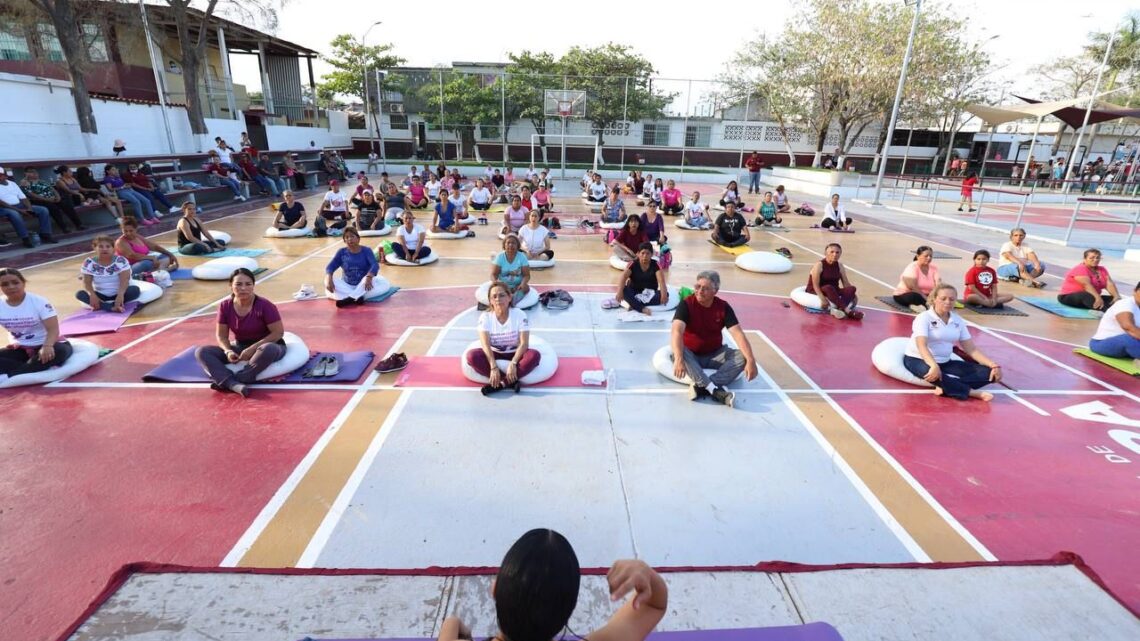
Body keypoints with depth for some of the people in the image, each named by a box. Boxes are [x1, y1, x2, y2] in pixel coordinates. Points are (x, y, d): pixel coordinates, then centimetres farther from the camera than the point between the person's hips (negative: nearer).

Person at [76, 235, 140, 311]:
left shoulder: (121, 261, -10)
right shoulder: (89, 263, -3)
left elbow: (124, 280, -20)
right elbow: (87, 282, -9)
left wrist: (120, 294, -39)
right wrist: (92, 295, -29)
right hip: (101, 295, 2)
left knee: (135, 290, -30)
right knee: (80, 294, -23)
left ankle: (101, 306, -34)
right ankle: (112, 307, -38)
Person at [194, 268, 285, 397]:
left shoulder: (264, 305, -19)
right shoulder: (225, 306, -6)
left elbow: (278, 333, -18)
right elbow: (221, 335, 3)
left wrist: (253, 348, -24)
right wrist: (228, 351, -18)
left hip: (264, 345, -5)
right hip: (240, 347, 5)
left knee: (267, 350, -41)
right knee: (201, 352, -14)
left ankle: (226, 383, -30)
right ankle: (234, 384, -36)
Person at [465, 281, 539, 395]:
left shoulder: (520, 314, -14)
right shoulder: (485, 317, -12)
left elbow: (524, 343, -19)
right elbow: (485, 344, -21)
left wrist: (513, 363, -32)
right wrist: (494, 367, -34)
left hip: (515, 354, -1)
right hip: (494, 354, 1)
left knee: (534, 355, -32)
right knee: (471, 356, -28)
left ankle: (501, 383, -31)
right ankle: (511, 381, -31)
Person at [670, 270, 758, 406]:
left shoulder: (723, 307, -8)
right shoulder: (686, 304, -17)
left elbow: (738, 334, -15)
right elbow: (677, 331, -31)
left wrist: (751, 360, -29)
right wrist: (679, 359, -47)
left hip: (715, 355, 3)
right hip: (691, 354, -3)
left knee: (742, 357, -21)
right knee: (680, 352, -36)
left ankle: (702, 387, -37)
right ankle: (715, 390, -44)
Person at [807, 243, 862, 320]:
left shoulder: (839, 266, 5)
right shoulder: (819, 265, -13)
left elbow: (846, 283, 5)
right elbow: (815, 285, -20)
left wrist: (853, 295, -11)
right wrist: (823, 299, -33)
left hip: (833, 292, 6)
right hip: (815, 292, -6)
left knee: (852, 288, -20)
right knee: (828, 288, -38)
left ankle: (836, 309, -44)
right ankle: (848, 311, -45)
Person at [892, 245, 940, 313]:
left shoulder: (934, 267, 1)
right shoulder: (912, 267, -14)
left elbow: (939, 284, -9)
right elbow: (912, 287, -23)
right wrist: (926, 298, -29)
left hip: (924, 295, 6)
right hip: (904, 295, -6)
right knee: (915, 296, -39)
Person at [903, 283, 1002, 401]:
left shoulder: (958, 320, 6)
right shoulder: (924, 318, -12)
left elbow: (971, 349, 7)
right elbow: (922, 345, -27)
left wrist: (994, 365, -8)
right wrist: (934, 366, -45)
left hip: (945, 363, 7)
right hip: (917, 360, -7)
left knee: (988, 372, -12)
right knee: (933, 373, -42)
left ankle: (946, 387, -31)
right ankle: (971, 392, -26)